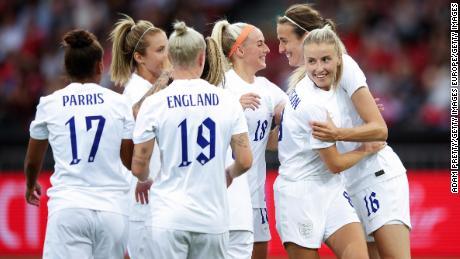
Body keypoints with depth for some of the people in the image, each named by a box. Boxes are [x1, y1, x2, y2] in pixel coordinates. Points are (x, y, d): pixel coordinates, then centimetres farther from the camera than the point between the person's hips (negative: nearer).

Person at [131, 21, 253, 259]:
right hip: (213, 219, 2)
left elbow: (138, 167, -1)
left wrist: (144, 181, 22)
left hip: (169, 220, -2)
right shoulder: (227, 101, 1)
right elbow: (245, 161, 3)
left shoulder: (154, 103, -5)